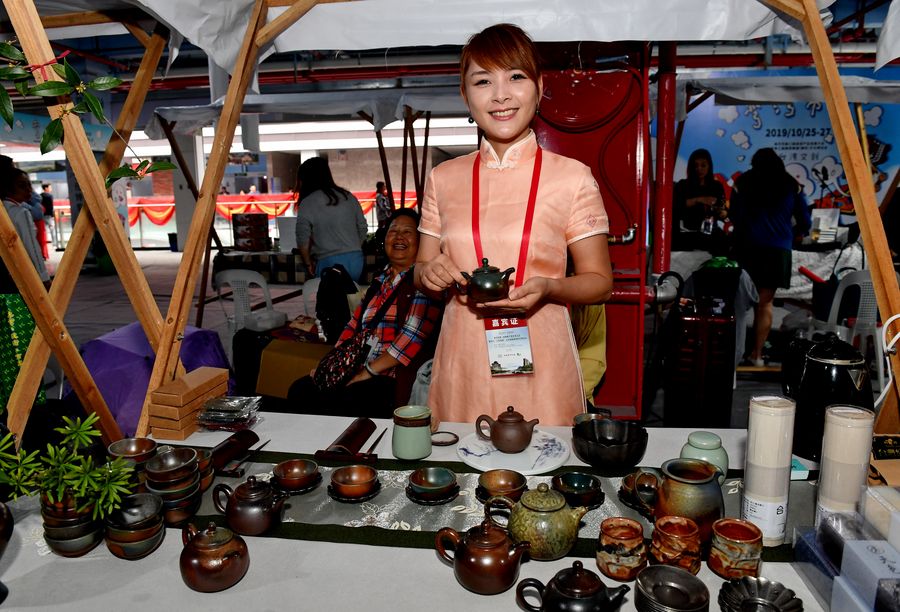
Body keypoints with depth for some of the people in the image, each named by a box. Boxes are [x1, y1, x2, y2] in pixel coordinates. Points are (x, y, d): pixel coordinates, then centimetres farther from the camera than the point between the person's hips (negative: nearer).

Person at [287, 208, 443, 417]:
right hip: (359, 371, 7)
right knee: (300, 391, -5)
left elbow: (413, 335, -17)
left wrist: (367, 372, -15)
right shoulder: (380, 282, 19)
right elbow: (354, 325, 17)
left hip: (397, 381, -7)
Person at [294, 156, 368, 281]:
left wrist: (308, 264, 9)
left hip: (329, 262, -5)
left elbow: (303, 240, -5)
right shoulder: (349, 197, 9)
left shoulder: (307, 203, -4)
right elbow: (363, 229, 13)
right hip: (357, 259, 5)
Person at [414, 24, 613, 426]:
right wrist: (430, 273, -9)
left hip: (539, 367, -2)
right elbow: (422, 270, 13)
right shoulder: (443, 179, 6)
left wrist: (548, 288, -18)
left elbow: (599, 281, 1)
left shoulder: (572, 177, -2)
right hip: (462, 368, 2)